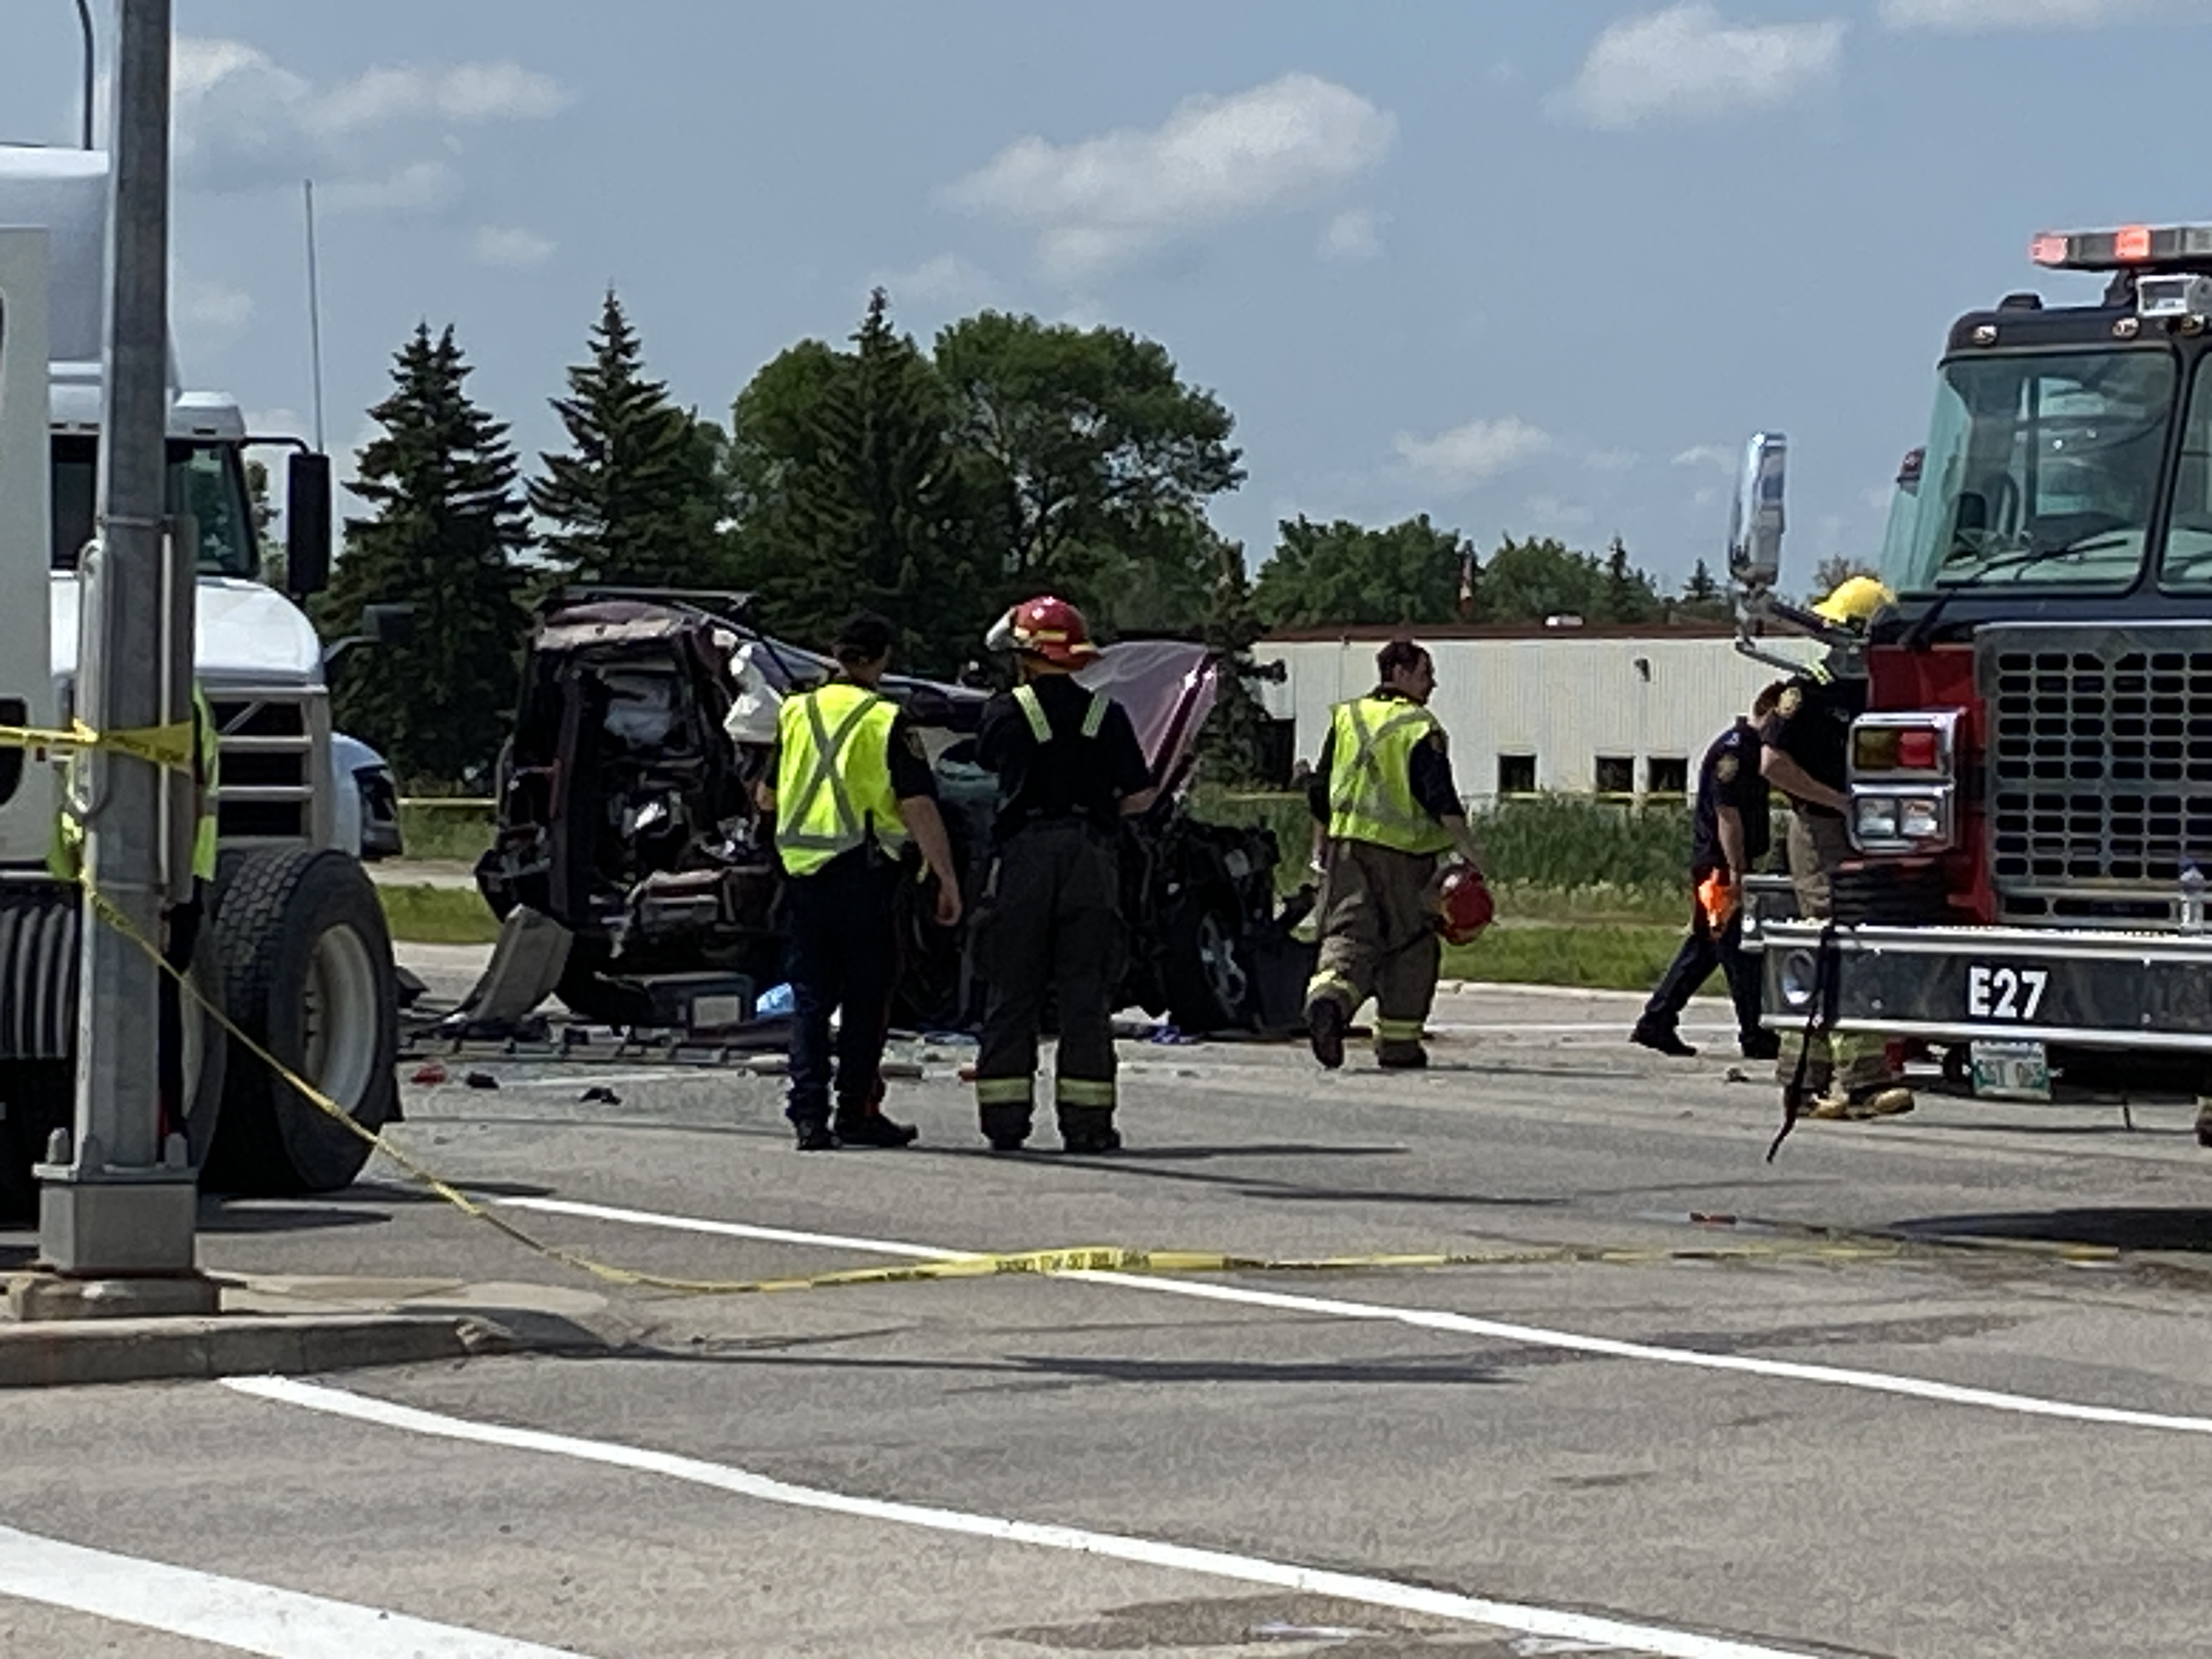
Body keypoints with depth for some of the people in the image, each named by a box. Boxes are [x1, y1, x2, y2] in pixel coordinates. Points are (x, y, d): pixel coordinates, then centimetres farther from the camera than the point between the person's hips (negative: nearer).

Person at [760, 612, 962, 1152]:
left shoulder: (795, 712, 7)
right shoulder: (887, 721, -7)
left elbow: (767, 798, 17)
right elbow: (920, 808, -12)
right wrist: (948, 879, -8)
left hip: (802, 868, 4)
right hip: (865, 871, -4)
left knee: (810, 996, 8)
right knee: (866, 996, 5)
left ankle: (809, 1112, 0)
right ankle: (856, 1112, 8)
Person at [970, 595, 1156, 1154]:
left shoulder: (1006, 712, -2)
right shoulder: (1106, 713, 2)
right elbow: (1141, 795, 5)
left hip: (1023, 855, -1)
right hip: (1091, 856, 1)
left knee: (1012, 993, 6)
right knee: (1086, 996, 3)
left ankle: (1005, 1117, 5)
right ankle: (1085, 1121, 0)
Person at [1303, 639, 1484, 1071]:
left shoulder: (1346, 718, 11)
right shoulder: (1420, 727, -8)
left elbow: (1319, 792, 15)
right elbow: (1439, 796, -16)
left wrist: (1327, 840, 27)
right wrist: (1467, 846, -11)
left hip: (1347, 844, 4)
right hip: (1403, 853, -4)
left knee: (1350, 933, 1)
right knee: (1411, 947, 8)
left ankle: (1328, 994, -29)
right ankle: (1399, 1043, 13)